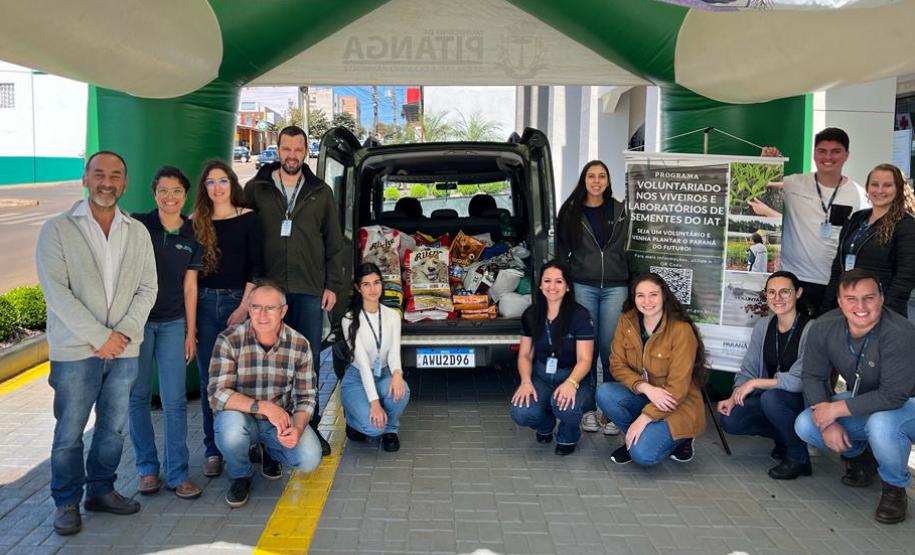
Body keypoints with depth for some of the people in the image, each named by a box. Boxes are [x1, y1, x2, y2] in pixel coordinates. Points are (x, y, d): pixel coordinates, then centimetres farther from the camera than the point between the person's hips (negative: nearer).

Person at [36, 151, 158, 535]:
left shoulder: (138, 232, 9)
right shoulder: (57, 229, -3)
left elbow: (147, 289, 6)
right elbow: (56, 291, -10)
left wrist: (124, 332, -9)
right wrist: (99, 337, -14)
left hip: (124, 349, 4)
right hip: (75, 350, -3)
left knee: (114, 428, 11)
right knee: (70, 431, 3)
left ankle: (101, 490, 28)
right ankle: (67, 503, 18)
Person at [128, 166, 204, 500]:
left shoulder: (191, 235, 5)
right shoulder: (137, 226, -3)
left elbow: (189, 287, 8)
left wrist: (191, 332, 7)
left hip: (173, 323, 2)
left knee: (175, 400, 0)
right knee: (138, 397, 6)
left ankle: (177, 473, 8)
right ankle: (147, 468, 20)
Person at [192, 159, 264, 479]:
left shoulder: (247, 218, 2)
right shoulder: (196, 223, 8)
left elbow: (256, 266, -1)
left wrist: (244, 306, -9)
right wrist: (190, 312, 0)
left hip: (239, 300, -2)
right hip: (204, 303, 2)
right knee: (209, 378, 3)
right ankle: (213, 449, 11)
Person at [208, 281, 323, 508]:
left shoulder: (300, 345, -9)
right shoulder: (229, 340, -17)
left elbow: (307, 397, -5)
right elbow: (217, 394, -23)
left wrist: (297, 428, -26)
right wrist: (263, 406, -34)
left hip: (281, 420, 2)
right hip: (241, 416, -2)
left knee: (310, 459, -22)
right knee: (231, 431, -36)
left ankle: (270, 451, 17)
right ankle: (240, 476, 0)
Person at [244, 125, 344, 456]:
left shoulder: (320, 193, 10)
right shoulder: (256, 189, 7)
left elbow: (334, 242, 10)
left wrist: (333, 285, 3)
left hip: (309, 290, 1)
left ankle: (309, 427, 15)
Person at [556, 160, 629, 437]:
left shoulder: (620, 211, 9)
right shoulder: (571, 211, 6)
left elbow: (626, 249, 11)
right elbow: (562, 250, 8)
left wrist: (633, 286, 8)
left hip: (615, 287, 0)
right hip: (583, 286, 0)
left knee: (610, 350, -2)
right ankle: (589, 409, 12)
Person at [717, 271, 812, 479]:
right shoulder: (763, 326, 1)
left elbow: (800, 380, -26)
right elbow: (748, 369, 2)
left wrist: (756, 383, -23)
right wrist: (734, 398, -13)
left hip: (803, 400, -6)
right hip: (771, 395, 6)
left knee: (770, 398, -35)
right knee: (730, 420, -15)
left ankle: (798, 459, -11)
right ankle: (786, 436, 12)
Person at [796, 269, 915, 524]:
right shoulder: (824, 328, -15)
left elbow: (894, 396, -32)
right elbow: (813, 376, -7)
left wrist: (835, 409, -29)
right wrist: (827, 422, -20)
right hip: (861, 402, 5)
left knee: (880, 424, -39)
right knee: (805, 425, -15)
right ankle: (859, 454, 16)